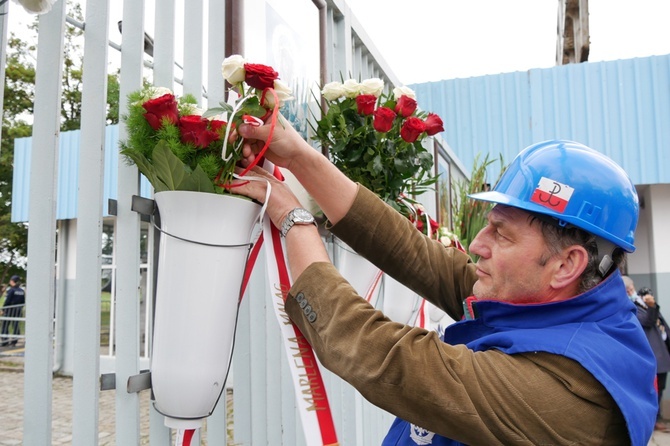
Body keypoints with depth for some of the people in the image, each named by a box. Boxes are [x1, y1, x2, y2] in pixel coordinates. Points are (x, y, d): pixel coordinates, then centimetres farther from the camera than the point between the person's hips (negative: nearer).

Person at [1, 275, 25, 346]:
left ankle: (5, 341, 1)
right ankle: (14, 341, 7)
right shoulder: (22, 291, 7)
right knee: (15, 325, 7)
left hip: (10, 309, -6)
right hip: (18, 311, 6)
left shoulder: (11, 290, -12)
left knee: (5, 325, 3)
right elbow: (23, 302, 9)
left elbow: (7, 301, -14)